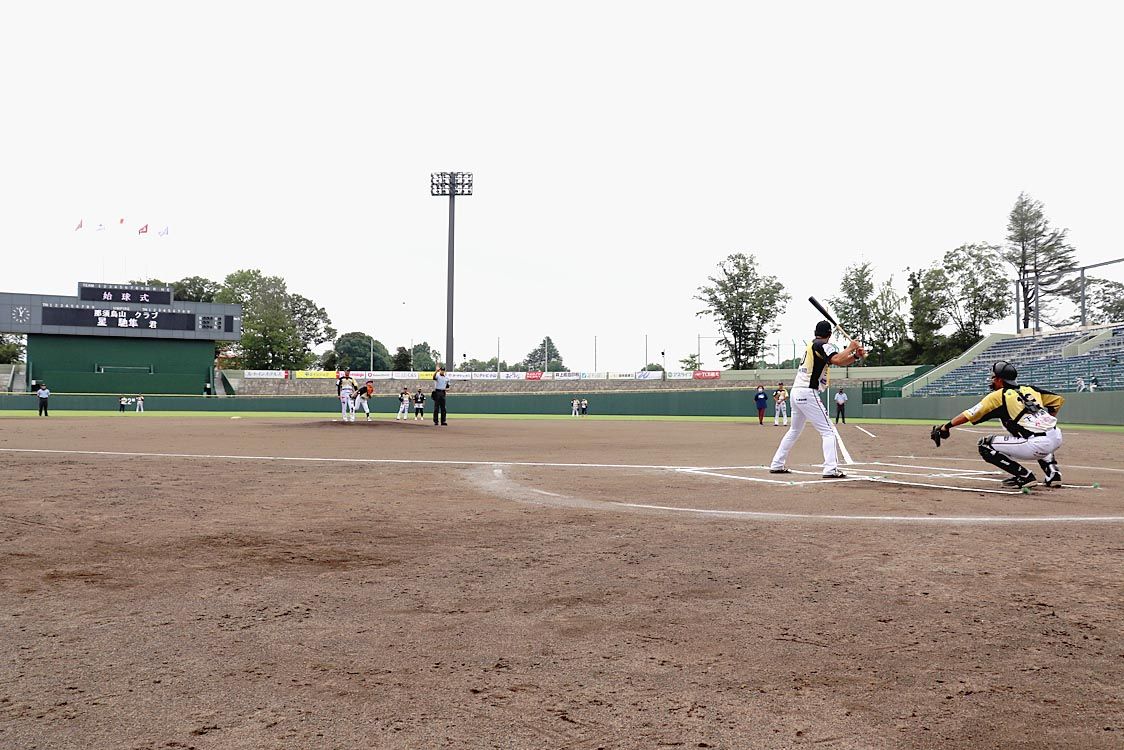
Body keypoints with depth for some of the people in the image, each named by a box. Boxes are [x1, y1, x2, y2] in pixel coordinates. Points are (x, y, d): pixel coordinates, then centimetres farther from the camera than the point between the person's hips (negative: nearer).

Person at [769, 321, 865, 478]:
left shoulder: (812, 345, 19)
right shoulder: (823, 345, -8)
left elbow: (840, 361, 16)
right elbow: (837, 360, -26)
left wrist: (856, 356, 0)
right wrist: (850, 348, -10)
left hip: (796, 392, 9)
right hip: (808, 393, -9)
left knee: (794, 430, 22)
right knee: (828, 431, -8)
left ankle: (776, 465, 24)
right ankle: (830, 470, -19)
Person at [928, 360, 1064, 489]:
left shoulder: (998, 396, 3)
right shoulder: (1030, 389, 20)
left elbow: (970, 414, 1)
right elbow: (1058, 400, 25)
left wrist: (946, 426, 7)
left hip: (1038, 445, -7)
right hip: (1057, 438, 7)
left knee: (985, 446, 1)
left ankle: (1024, 476, 1)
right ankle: (1053, 473, 23)